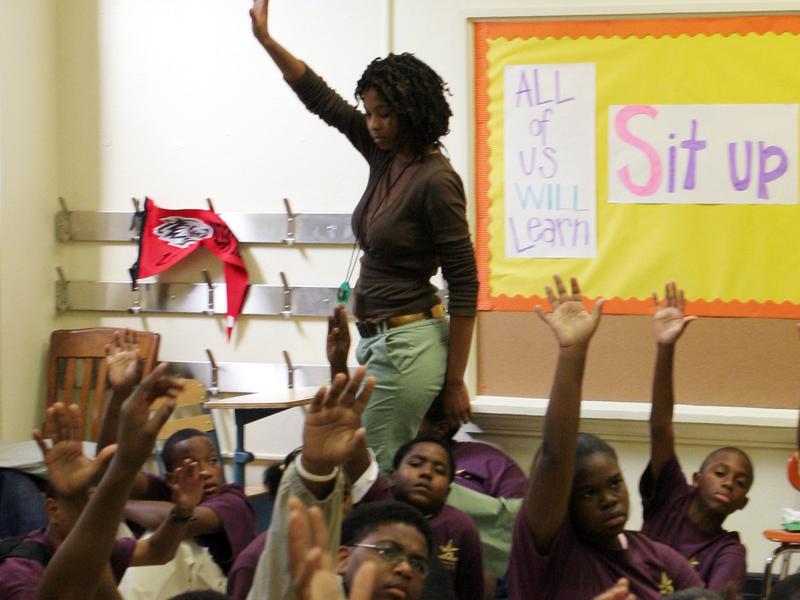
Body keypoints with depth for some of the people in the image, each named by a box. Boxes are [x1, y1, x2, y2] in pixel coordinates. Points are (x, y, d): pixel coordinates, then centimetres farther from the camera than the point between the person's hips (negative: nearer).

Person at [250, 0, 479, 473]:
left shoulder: (436, 180, -16)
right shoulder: (385, 156, 6)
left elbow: (464, 284, -15)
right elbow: (323, 100, 15)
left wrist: (455, 382, -13)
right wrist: (266, 39, 9)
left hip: (407, 345, -8)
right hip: (377, 338, 8)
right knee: (396, 470, 9)